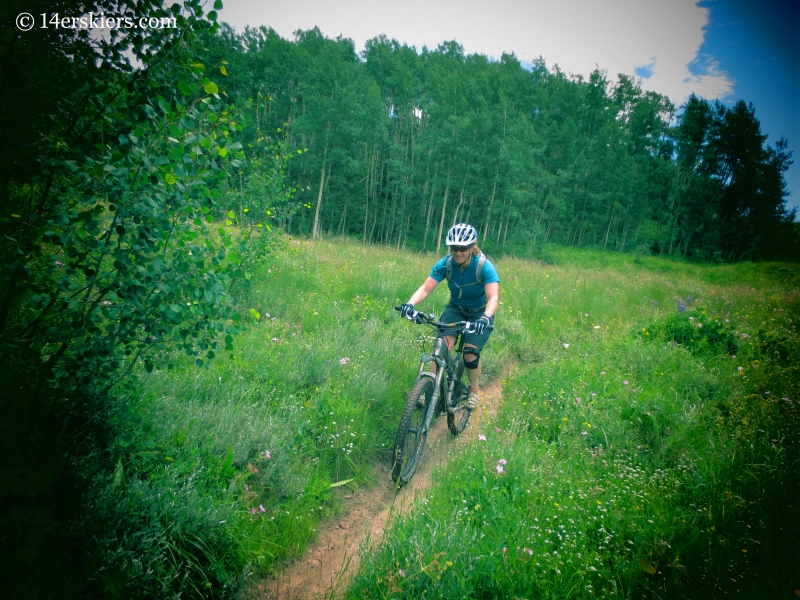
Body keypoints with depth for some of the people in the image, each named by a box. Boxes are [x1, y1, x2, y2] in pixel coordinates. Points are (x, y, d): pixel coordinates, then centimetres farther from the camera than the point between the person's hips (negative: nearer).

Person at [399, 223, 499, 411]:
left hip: (479, 313, -2)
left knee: (471, 354, -13)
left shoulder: (484, 267, -28)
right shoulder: (445, 264, -20)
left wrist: (485, 318, -56)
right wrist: (410, 304, -47)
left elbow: (493, 297, -36)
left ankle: (474, 391, 15)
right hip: (455, 309, 3)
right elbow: (425, 288, -27)